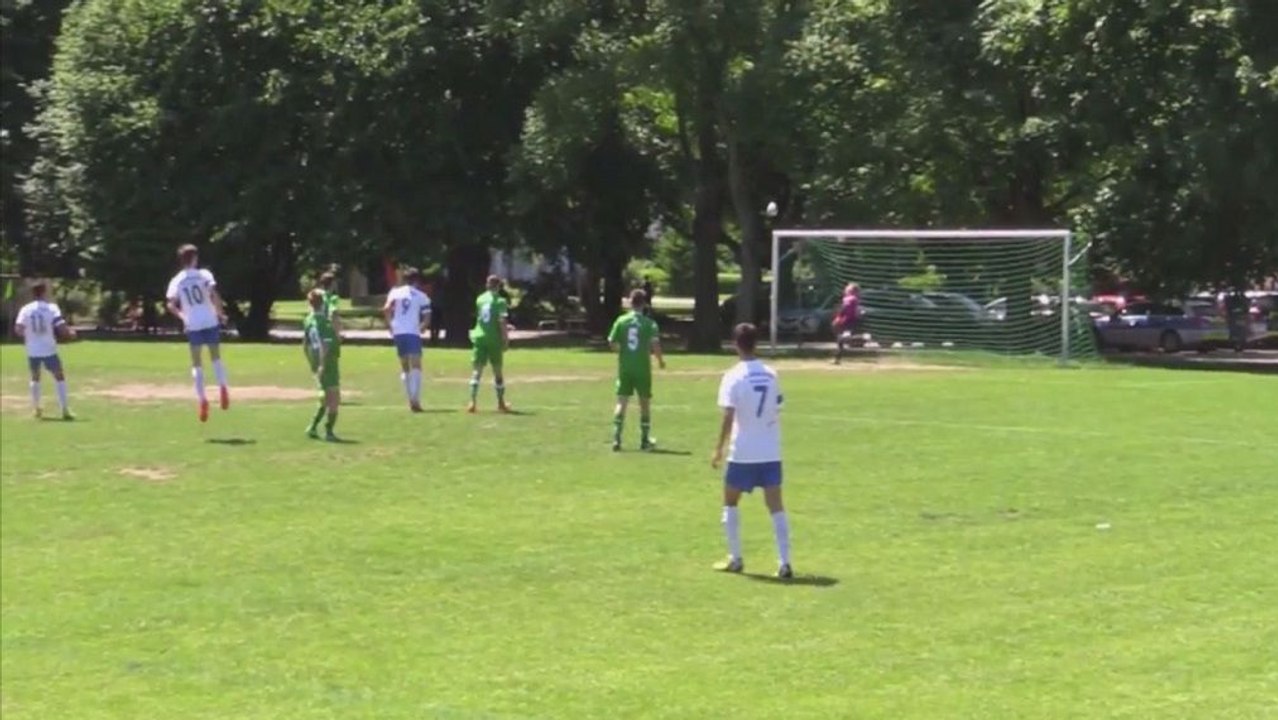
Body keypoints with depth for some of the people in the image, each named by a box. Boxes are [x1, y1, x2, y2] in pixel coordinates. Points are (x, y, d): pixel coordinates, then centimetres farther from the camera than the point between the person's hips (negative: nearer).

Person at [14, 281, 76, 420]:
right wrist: (71, 333, 5)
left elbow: (18, 329, -7)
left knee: (35, 377, 23)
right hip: (49, 350, -3)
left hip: (32, 350, 3)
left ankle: (36, 408, 24)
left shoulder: (26, 309, -1)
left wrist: (27, 337, 12)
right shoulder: (51, 308, -8)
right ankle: (65, 410, 0)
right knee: (59, 377, 7)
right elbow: (61, 327, -15)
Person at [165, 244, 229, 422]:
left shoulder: (176, 281, 5)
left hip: (192, 325, 1)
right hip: (210, 322, -1)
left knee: (197, 364, 7)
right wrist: (220, 313, -2)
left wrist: (183, 316, 9)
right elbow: (214, 294, -13)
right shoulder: (204, 275, 0)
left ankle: (202, 399, -5)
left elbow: (171, 305, -5)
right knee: (216, 357, 17)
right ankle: (222, 388, -3)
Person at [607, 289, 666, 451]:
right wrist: (660, 359, 2)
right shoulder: (649, 323, -7)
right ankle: (645, 440, 15)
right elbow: (655, 344, -16)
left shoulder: (621, 321, -1)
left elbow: (612, 344, -1)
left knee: (622, 402, 4)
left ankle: (616, 438, -8)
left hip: (624, 368, 1)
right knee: (645, 402, 11)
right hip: (643, 368, -1)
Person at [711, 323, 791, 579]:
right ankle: (784, 563, -5)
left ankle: (735, 559, 16)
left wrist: (719, 448, -9)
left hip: (743, 452, -4)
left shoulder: (733, 377, -9)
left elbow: (728, 416, -14)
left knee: (730, 502, 14)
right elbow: (777, 411, 11)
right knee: (776, 505, 2)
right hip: (771, 452, 4)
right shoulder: (771, 375, 5)